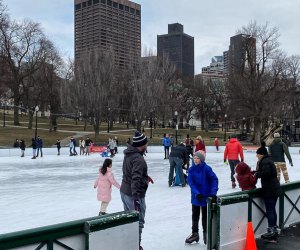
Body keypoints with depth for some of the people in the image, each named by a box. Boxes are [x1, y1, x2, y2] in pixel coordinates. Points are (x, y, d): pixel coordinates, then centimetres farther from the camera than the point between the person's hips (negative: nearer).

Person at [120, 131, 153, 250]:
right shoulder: (139, 159, -24)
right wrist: (136, 199, -34)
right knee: (138, 221, 4)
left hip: (124, 191, 10)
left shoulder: (128, 154, 6)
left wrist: (145, 177, 28)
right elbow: (135, 180, -31)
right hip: (134, 195, -10)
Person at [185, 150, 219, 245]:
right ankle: (195, 234, 30)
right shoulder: (191, 169, -6)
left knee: (205, 216, 10)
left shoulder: (207, 168, -15)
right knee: (195, 215, 14)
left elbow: (214, 180, -16)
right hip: (195, 196, 3)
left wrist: (213, 193, -26)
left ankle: (206, 234, 27)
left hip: (206, 196, -3)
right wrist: (197, 193, -23)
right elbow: (191, 182, -11)